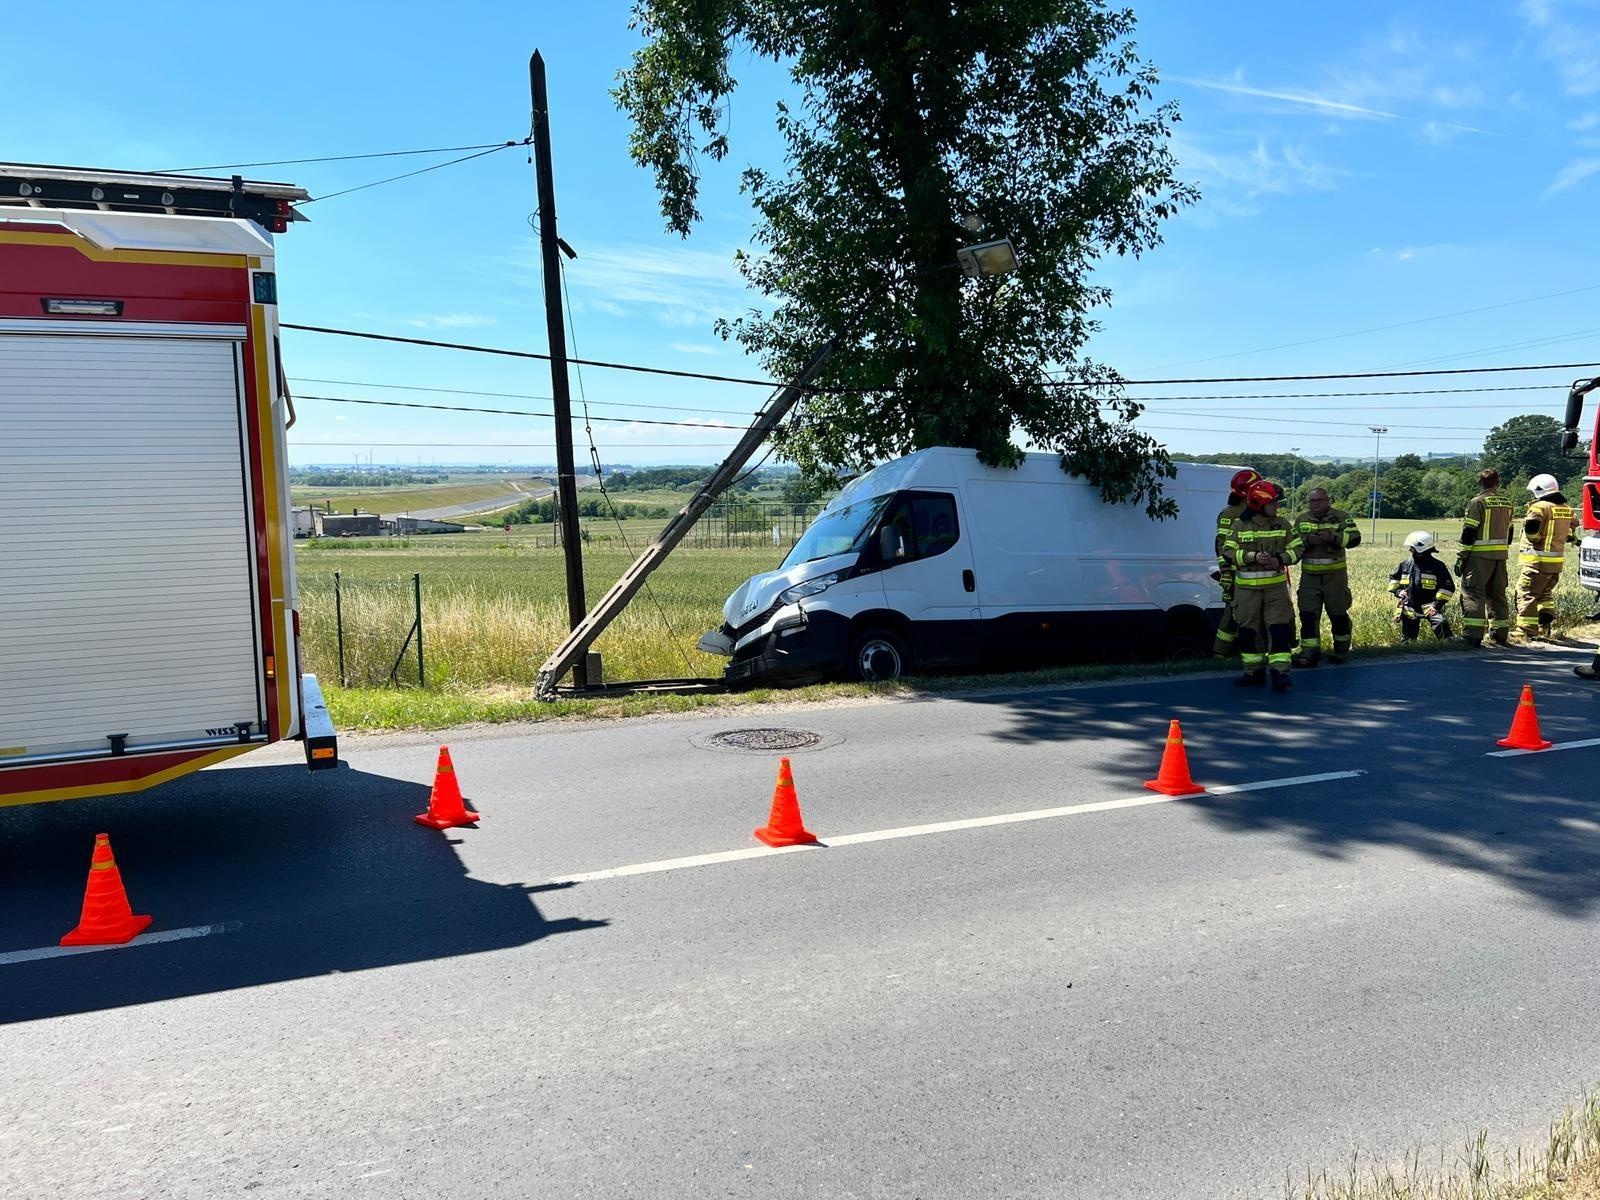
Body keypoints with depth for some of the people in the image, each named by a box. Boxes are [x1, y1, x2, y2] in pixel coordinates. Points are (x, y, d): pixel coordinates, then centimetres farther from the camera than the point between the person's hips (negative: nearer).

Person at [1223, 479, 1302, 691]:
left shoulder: (1282, 525, 4)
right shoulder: (1240, 526, -1)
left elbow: (1296, 549, 6)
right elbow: (1228, 552, -7)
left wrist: (1280, 560, -13)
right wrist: (1253, 557, -19)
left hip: (1275, 585, 0)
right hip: (1247, 587, 0)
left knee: (1279, 629, -9)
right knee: (1248, 631, 6)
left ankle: (1280, 672, -9)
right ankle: (1254, 672, 18)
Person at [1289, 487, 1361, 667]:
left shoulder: (1341, 517, 0)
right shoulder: (1301, 520, 8)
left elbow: (1355, 538, -11)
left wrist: (1332, 537, -25)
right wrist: (1307, 541, -16)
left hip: (1335, 574, -2)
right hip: (1310, 576, 2)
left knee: (1338, 614, 8)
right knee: (1308, 614, -3)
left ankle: (1341, 650, 24)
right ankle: (1309, 652, 0)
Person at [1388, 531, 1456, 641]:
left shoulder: (1437, 566, -6)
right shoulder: (1405, 564, 5)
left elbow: (1448, 587, -6)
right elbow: (1393, 578, 21)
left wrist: (1438, 604, -13)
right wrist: (1397, 590, 2)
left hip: (1429, 606, -4)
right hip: (1409, 607, 4)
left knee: (1441, 624, -29)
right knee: (1407, 638, 7)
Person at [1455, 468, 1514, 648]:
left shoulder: (1477, 502, -9)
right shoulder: (1507, 503, 13)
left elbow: (1469, 532, -12)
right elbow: (1509, 532, 18)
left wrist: (1461, 557, -8)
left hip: (1480, 555, -7)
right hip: (1500, 556, 7)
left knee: (1473, 594, -6)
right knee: (1497, 594, 15)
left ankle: (1473, 635, -14)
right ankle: (1500, 634, 20)